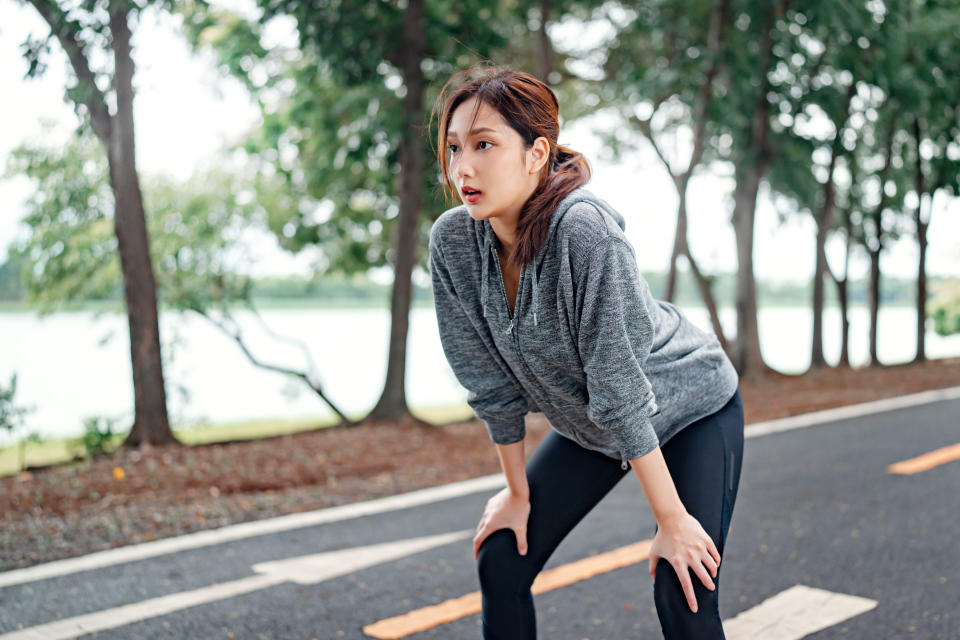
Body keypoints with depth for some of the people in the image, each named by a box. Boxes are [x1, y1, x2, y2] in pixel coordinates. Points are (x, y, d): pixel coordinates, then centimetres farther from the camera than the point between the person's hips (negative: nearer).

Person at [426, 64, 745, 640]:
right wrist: (518, 493, 0)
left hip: (689, 409, -5)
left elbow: (620, 385, -31)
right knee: (500, 560, 2)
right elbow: (492, 381, -8)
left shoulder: (583, 229, -35)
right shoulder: (452, 241, -18)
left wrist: (672, 519, -23)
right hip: (585, 426, 6)